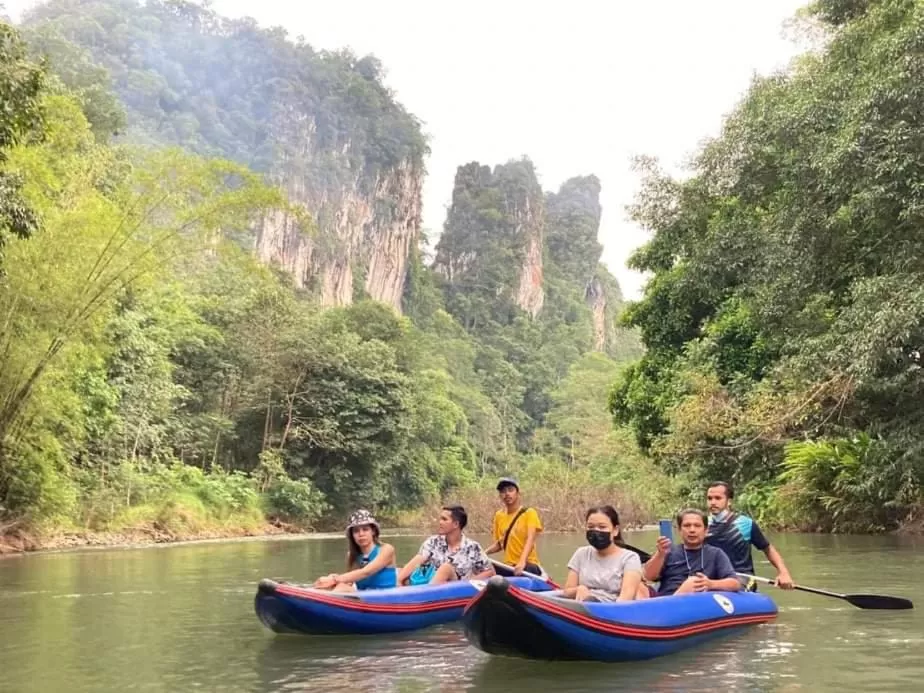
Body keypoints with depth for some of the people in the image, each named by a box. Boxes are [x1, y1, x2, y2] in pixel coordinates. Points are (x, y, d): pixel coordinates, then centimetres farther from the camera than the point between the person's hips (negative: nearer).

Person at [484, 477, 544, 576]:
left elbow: (530, 539, -15)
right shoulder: (499, 515, 11)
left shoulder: (529, 513, -2)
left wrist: (522, 562, -31)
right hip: (508, 566, 5)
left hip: (528, 565, -5)